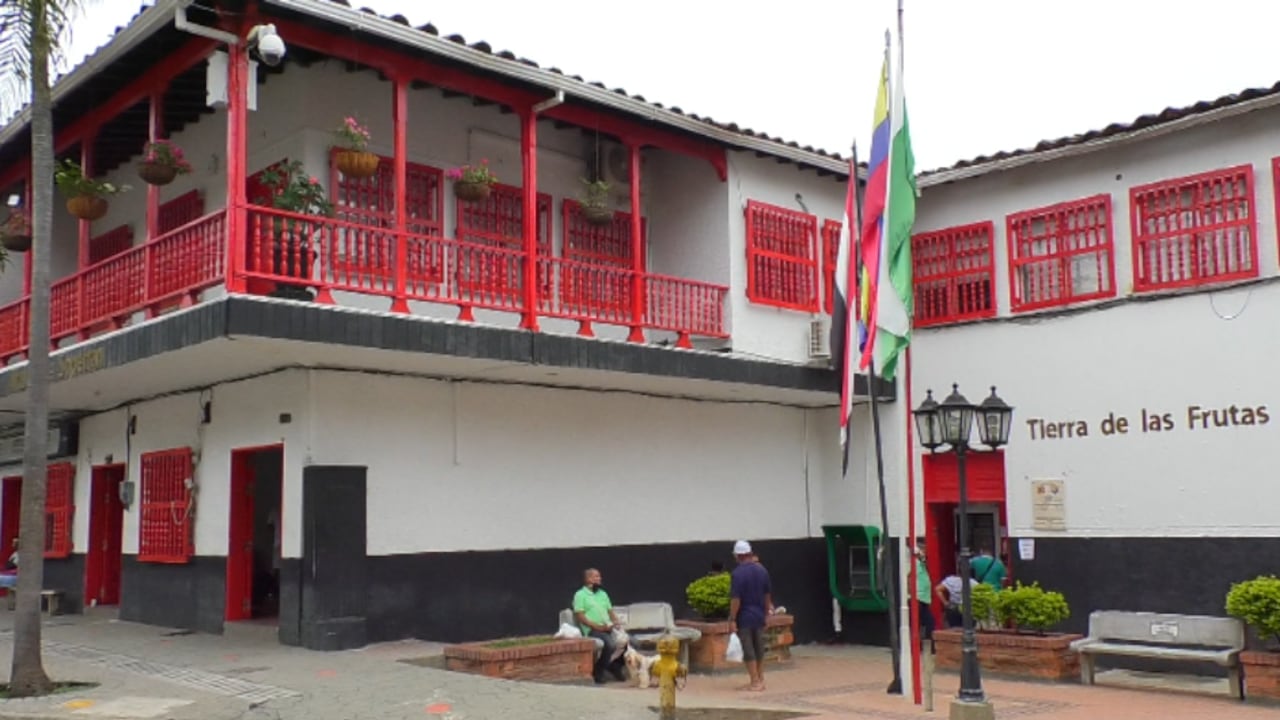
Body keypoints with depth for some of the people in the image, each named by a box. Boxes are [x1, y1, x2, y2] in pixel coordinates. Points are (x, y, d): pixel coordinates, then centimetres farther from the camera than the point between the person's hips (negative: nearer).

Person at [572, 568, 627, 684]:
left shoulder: (603, 594, 23)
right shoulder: (580, 595, 1)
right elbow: (580, 616, -8)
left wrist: (615, 622, -1)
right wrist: (598, 627, -17)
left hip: (608, 628, 6)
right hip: (592, 630, -6)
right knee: (610, 644, -34)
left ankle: (615, 666, 5)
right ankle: (598, 672, -14)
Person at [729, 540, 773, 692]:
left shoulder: (738, 573, -17)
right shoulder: (761, 570, 2)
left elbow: (736, 599, -19)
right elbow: (768, 594, 10)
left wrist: (732, 619, -14)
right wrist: (766, 612, 20)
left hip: (744, 617, -6)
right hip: (759, 616, 6)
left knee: (748, 651, 1)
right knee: (759, 648, 15)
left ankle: (755, 682, 3)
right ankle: (760, 680, 22)